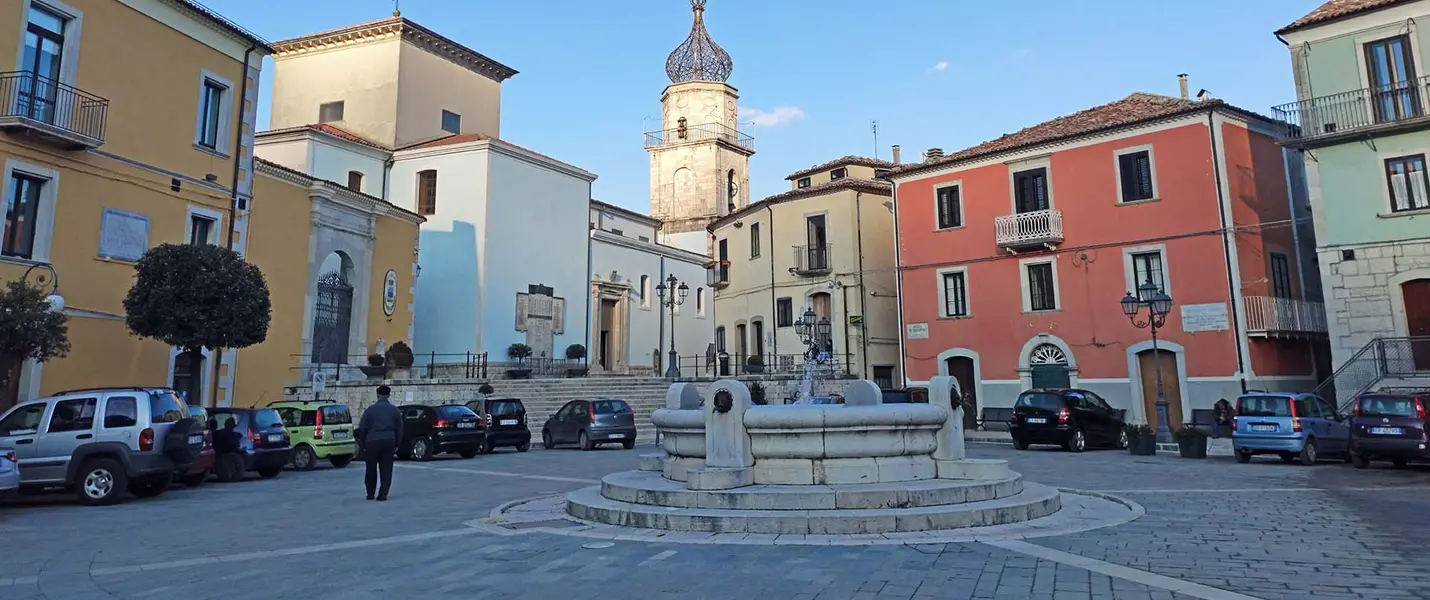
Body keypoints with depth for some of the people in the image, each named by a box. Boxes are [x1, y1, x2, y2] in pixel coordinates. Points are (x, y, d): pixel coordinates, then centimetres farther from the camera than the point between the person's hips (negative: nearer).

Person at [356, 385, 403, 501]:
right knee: (386, 470, 5)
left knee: (371, 470, 11)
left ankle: (370, 494, 18)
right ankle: (382, 494, 1)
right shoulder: (395, 410, 6)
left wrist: (363, 444, 9)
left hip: (372, 441, -1)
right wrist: (396, 445, 15)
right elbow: (399, 429, 9)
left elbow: (362, 428, -1)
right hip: (389, 441, 2)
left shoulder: (370, 409, -1)